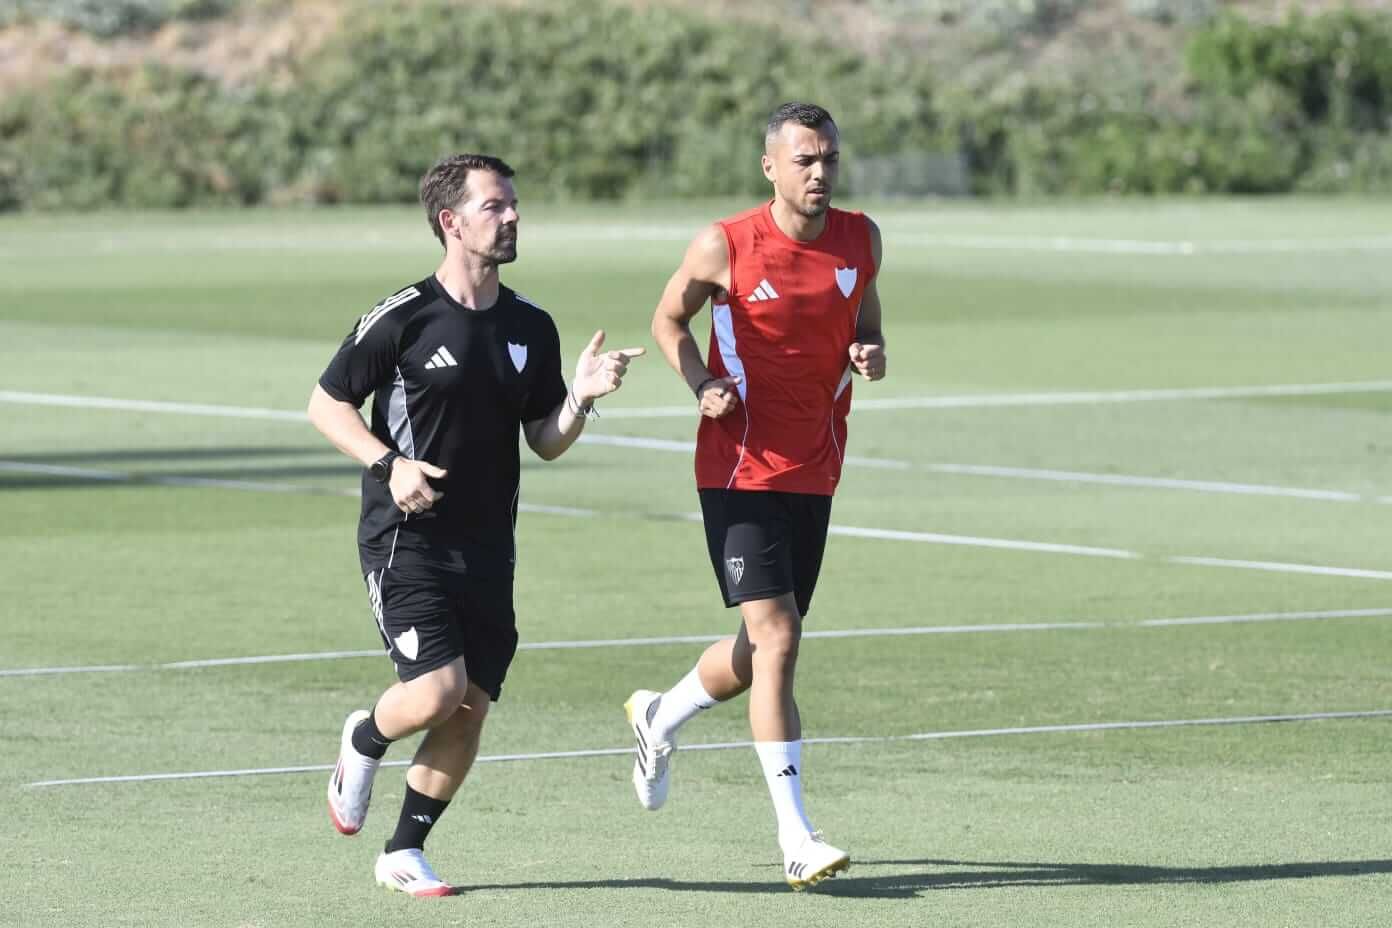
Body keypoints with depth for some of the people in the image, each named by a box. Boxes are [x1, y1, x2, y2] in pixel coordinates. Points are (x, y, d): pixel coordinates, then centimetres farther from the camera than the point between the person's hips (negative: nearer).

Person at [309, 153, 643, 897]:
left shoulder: (530, 328, 7)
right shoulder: (403, 318, -9)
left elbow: (545, 442, 12)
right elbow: (325, 404, -2)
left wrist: (580, 397, -8)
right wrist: (389, 463, -17)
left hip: (487, 550, 5)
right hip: (406, 541, -5)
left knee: (470, 712, 2)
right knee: (439, 690, -18)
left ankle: (404, 852, 17)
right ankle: (362, 743, 15)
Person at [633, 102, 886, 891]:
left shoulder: (861, 239, 1)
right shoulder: (726, 247, -10)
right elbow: (669, 317, 5)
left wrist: (872, 353, -5)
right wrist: (703, 384, -12)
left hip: (815, 471, 5)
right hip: (741, 469, -5)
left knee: (762, 649, 15)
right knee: (776, 638, -16)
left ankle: (659, 718, 46)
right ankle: (797, 839, -15)